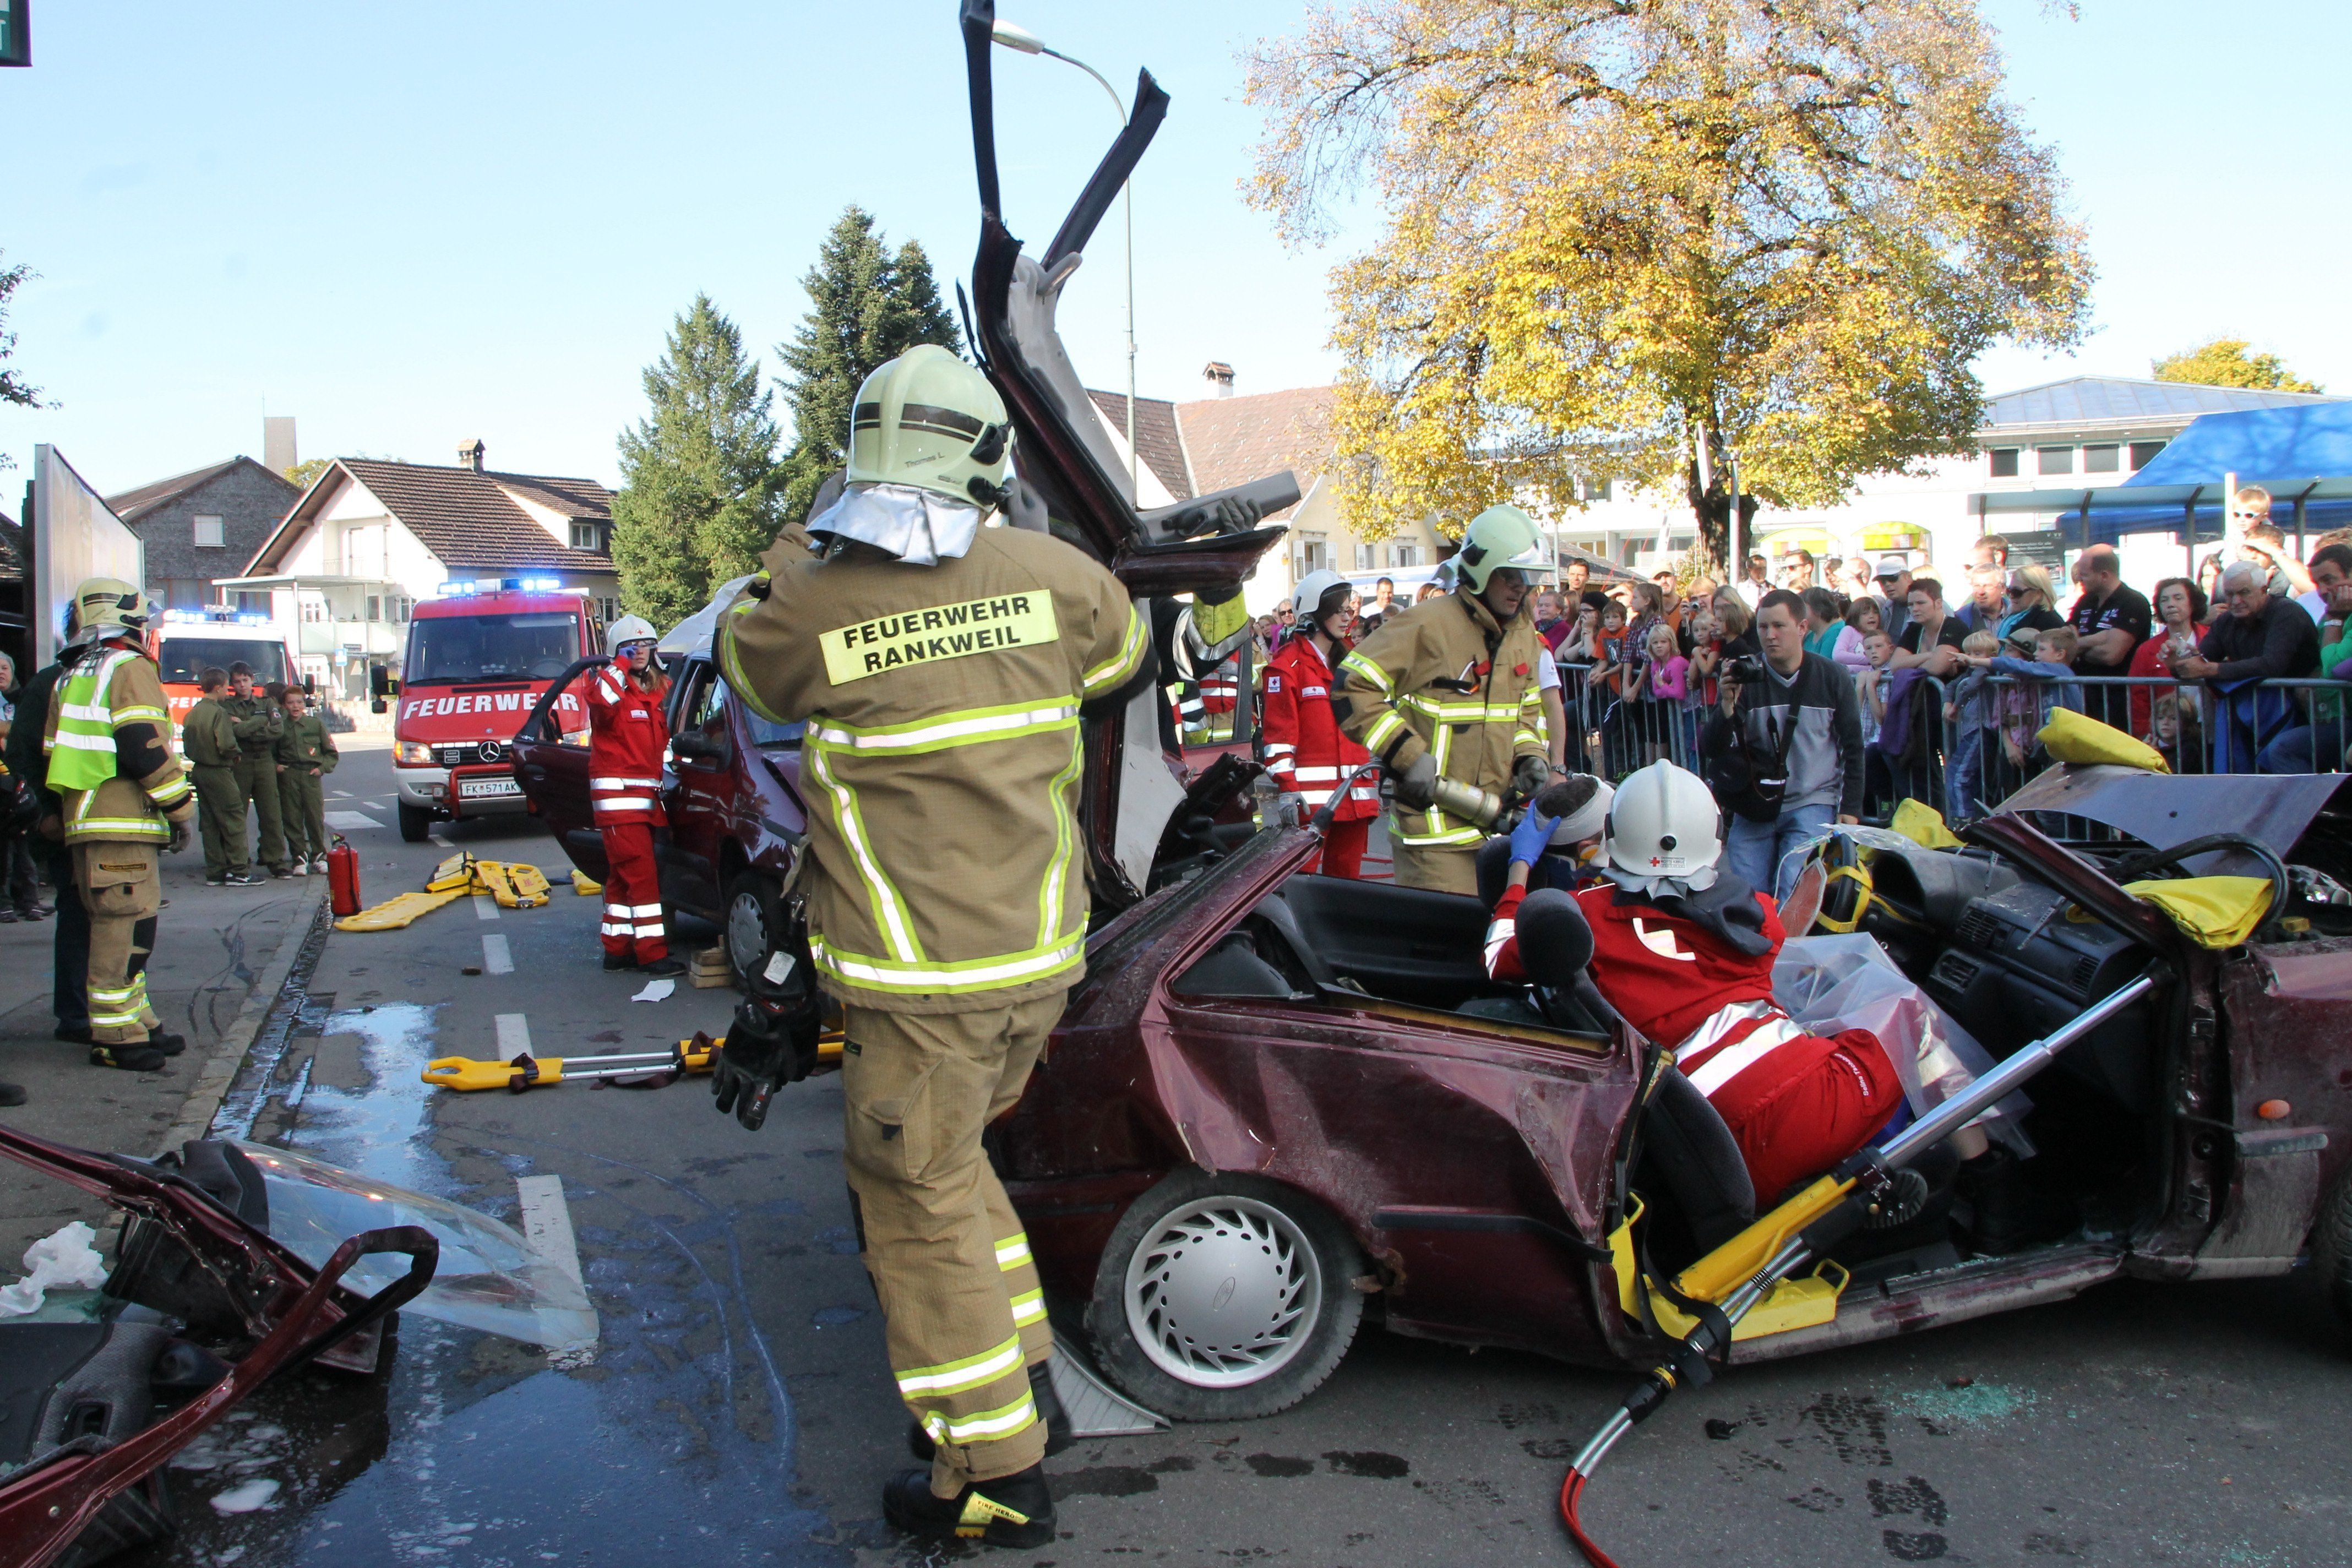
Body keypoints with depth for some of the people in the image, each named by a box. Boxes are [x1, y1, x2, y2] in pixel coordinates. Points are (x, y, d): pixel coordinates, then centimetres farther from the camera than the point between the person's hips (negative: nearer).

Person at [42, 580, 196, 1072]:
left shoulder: (72, 678, 22)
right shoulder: (131, 669, -6)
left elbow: (56, 753, 22)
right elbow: (143, 746, -16)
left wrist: (63, 818, 27)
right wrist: (180, 806, -9)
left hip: (82, 821, 9)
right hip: (123, 823, -9)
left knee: (127, 928, 16)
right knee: (123, 929, -7)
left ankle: (138, 1024, 23)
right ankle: (115, 1038, -4)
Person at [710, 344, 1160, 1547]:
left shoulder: (811, 606, -12)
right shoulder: (1054, 576, -3)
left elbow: (742, 654, 12)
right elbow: (1129, 664, 18)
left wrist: (794, 554, 27)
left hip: (921, 974, -5)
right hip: (1043, 953, 6)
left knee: (920, 1204, 8)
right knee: (945, 1161, 25)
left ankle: (997, 1478, 17)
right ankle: (1026, 1383, 34)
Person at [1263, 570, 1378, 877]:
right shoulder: (1289, 665, -5)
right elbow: (1279, 731, -11)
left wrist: (1374, 781, 20)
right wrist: (1287, 788, -18)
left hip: (1356, 794, 7)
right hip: (1311, 796, -7)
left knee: (1347, 876, 11)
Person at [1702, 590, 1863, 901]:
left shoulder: (1832, 678, -1)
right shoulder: (1745, 677, -2)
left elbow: (1853, 747, 8)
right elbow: (1711, 749, -8)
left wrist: (1851, 808, 2)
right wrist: (1726, 706, -25)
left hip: (1812, 805, -1)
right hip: (1754, 808, 2)